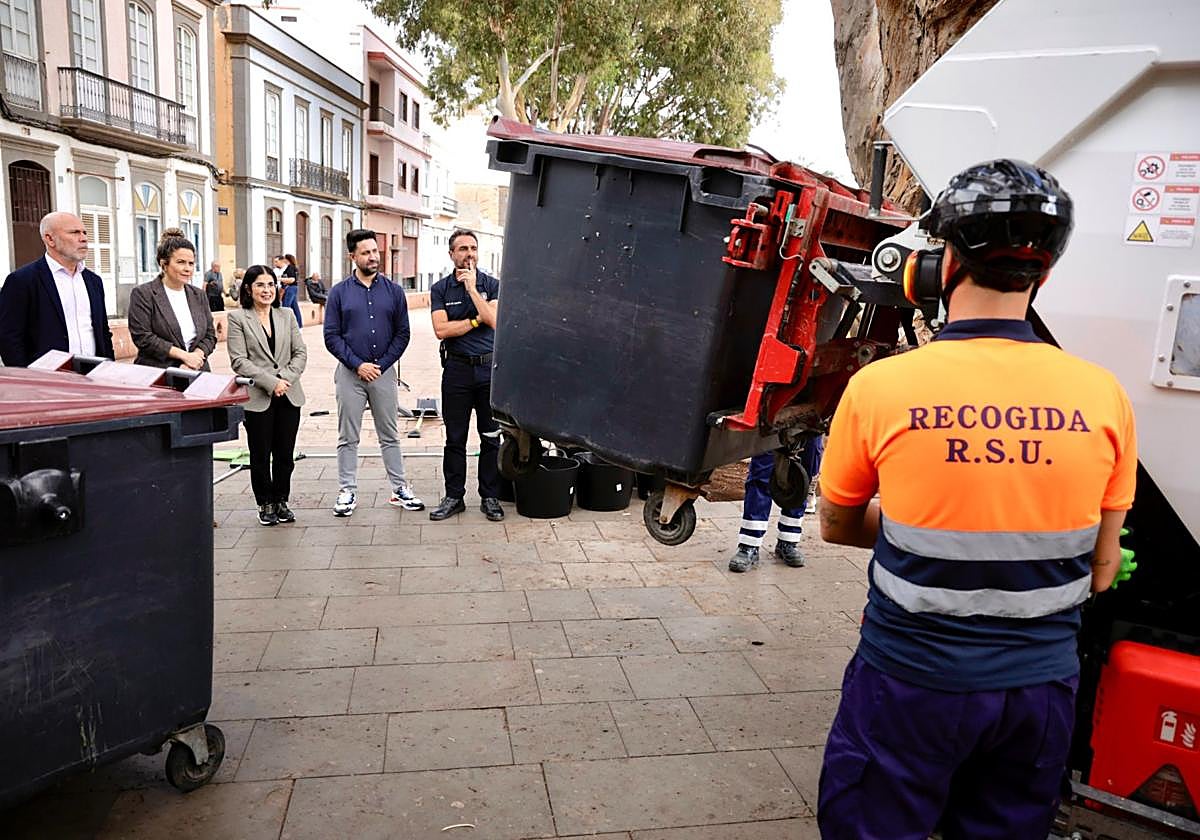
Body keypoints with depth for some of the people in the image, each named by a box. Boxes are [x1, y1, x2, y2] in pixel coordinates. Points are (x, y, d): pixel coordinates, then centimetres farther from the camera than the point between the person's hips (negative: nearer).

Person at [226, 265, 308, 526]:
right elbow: (239, 360, -8)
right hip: (257, 398, -3)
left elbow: (300, 353, 8)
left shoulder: (286, 317, 12)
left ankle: (281, 501, 22)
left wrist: (286, 378, -9)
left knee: (285, 454, 7)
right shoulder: (237, 318, 0)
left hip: (288, 396, 3)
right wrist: (271, 382, -15)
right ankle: (265, 504, 20)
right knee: (260, 455, 6)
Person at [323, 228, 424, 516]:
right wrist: (358, 365, -11)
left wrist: (382, 365, -6)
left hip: (384, 371, 1)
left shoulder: (393, 291, 4)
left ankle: (399, 489, 15)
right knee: (348, 437, 6)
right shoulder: (339, 292, 2)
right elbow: (331, 336, -2)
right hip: (350, 373, -1)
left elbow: (402, 333, 3)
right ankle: (347, 492, 15)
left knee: (390, 435, 8)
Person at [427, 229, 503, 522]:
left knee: (491, 436, 4)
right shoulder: (440, 289, 5)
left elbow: (494, 321, -13)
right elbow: (441, 329, -8)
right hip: (457, 369, 0)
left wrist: (472, 288, -11)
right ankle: (454, 496, 16)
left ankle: (490, 497, 14)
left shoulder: (492, 285, 3)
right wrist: (476, 321, -8)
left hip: (489, 367, 0)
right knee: (455, 437, 6)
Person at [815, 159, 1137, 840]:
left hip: (910, 681, -3)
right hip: (1042, 683, 4)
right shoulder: (1104, 395, -8)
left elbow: (837, 526, 0)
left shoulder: (881, 386, -16)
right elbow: (1101, 572, 2)